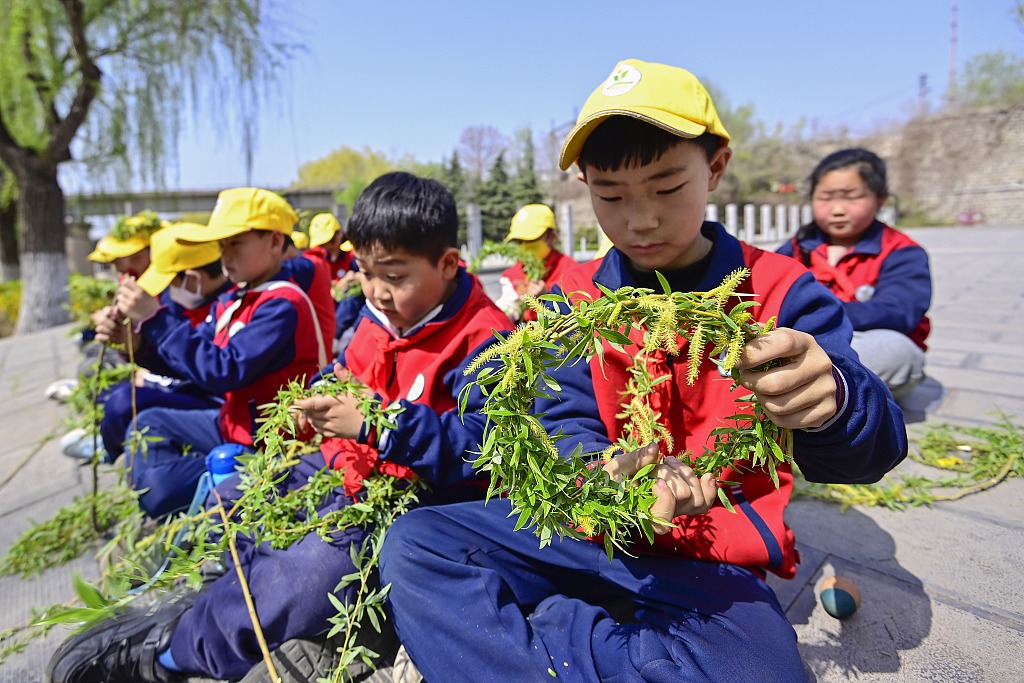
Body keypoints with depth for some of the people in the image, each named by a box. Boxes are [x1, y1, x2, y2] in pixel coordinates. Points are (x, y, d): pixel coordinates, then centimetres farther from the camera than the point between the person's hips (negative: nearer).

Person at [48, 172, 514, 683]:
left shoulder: (484, 342, -20)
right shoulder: (376, 319, 4)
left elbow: (476, 447, -29)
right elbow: (347, 372, 20)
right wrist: (320, 400, -4)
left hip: (416, 496, -9)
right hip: (350, 468, 9)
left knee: (317, 572, -28)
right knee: (229, 499, 11)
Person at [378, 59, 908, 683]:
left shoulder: (780, 291, -5)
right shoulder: (575, 299, 2)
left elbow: (875, 449, -12)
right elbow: (565, 428, -3)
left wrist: (830, 402, -39)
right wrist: (604, 472, -28)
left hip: (716, 559, -1)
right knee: (413, 545, -12)